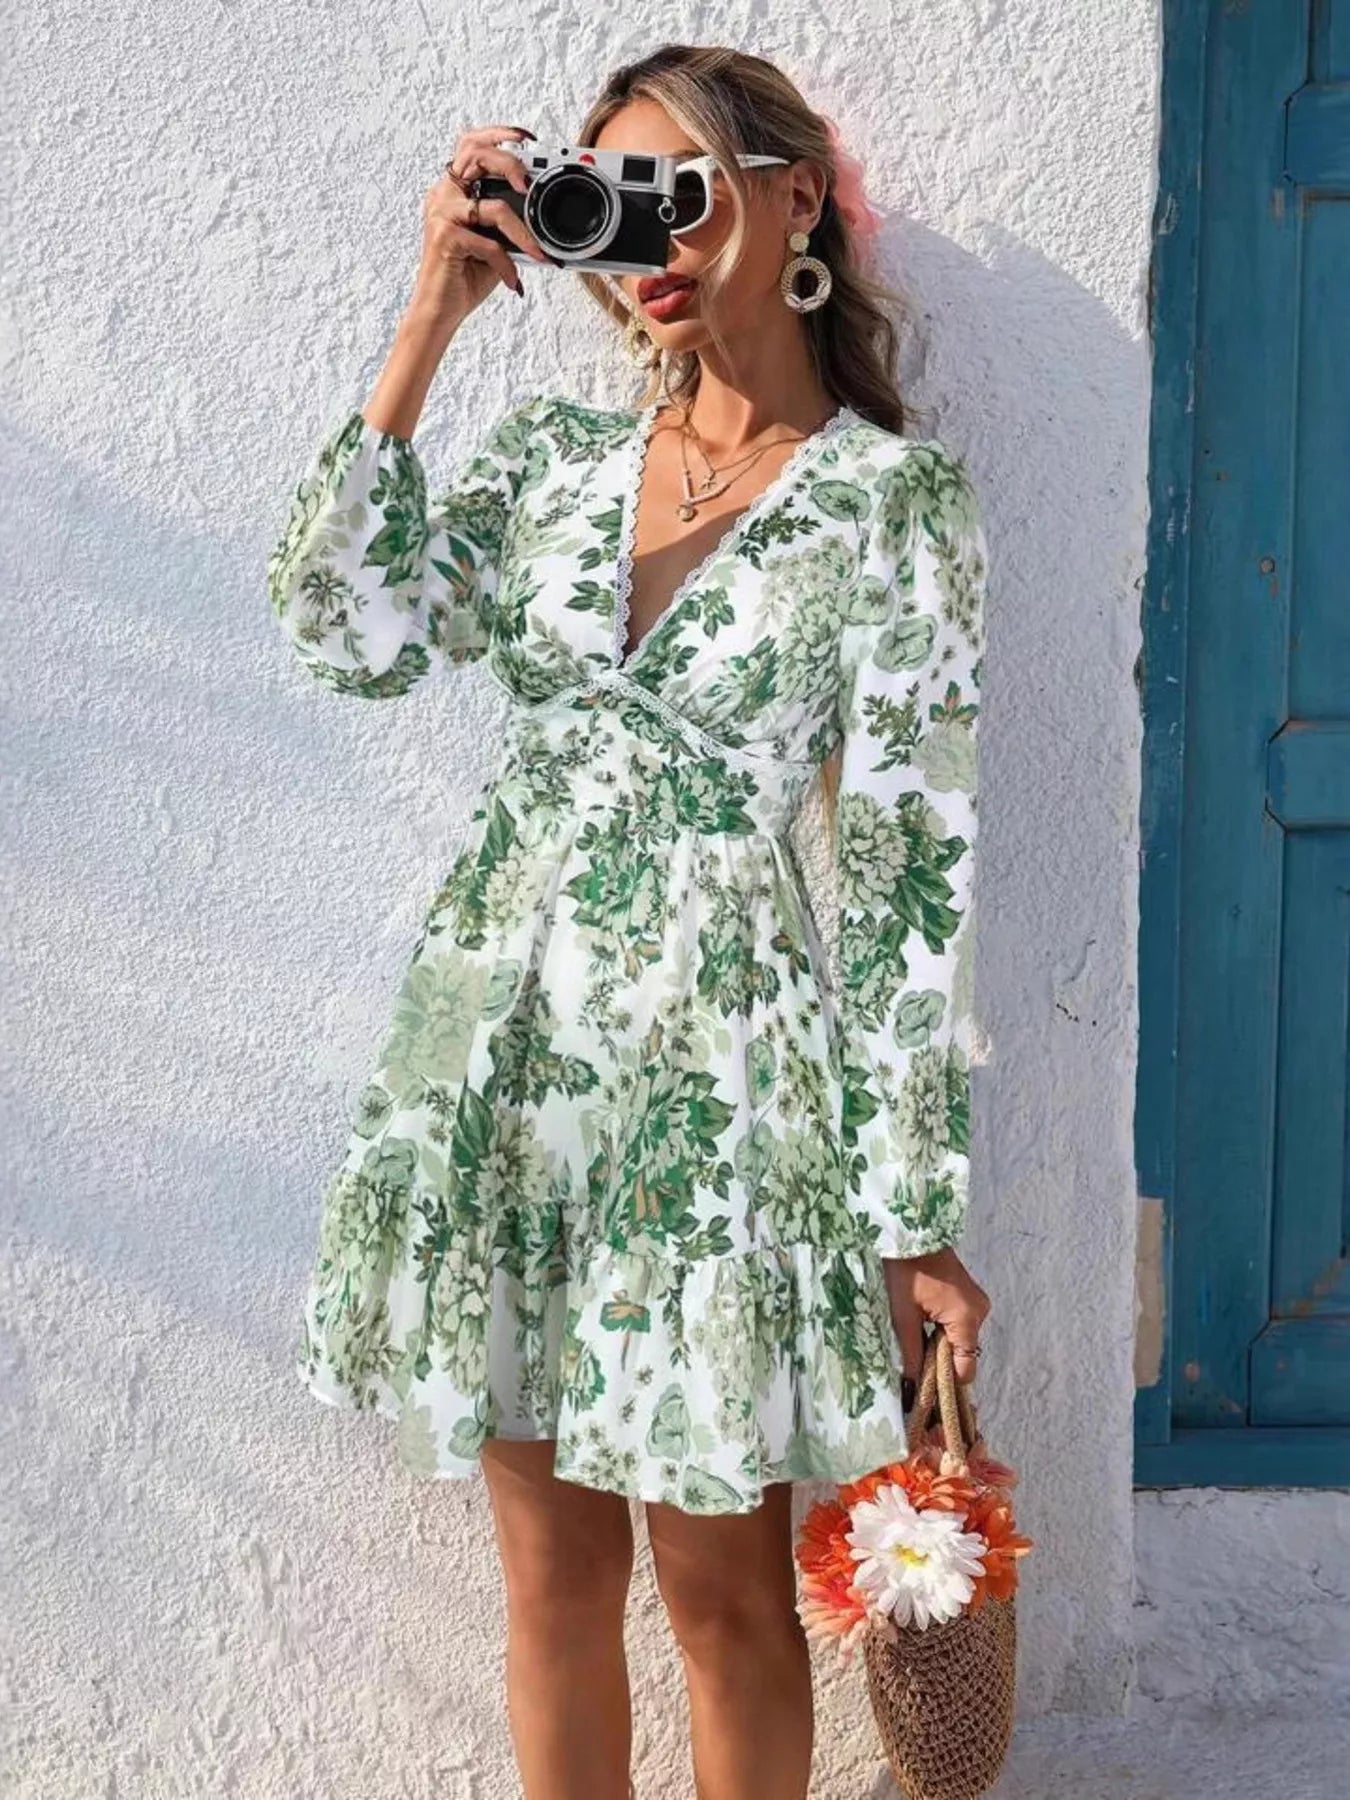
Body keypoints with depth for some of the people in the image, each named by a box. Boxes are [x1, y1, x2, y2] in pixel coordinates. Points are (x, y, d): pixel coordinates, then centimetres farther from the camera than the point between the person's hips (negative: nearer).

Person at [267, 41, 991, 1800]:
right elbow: (346, 631, -7)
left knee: (723, 1587, 10)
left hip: (712, 1070, -4)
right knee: (551, 1558, 16)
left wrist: (916, 1211, -9)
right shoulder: (553, 450, 8)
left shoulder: (895, 497, -6)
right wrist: (431, 320, -8)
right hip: (500, 1053, 4)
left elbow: (914, 867, -8)